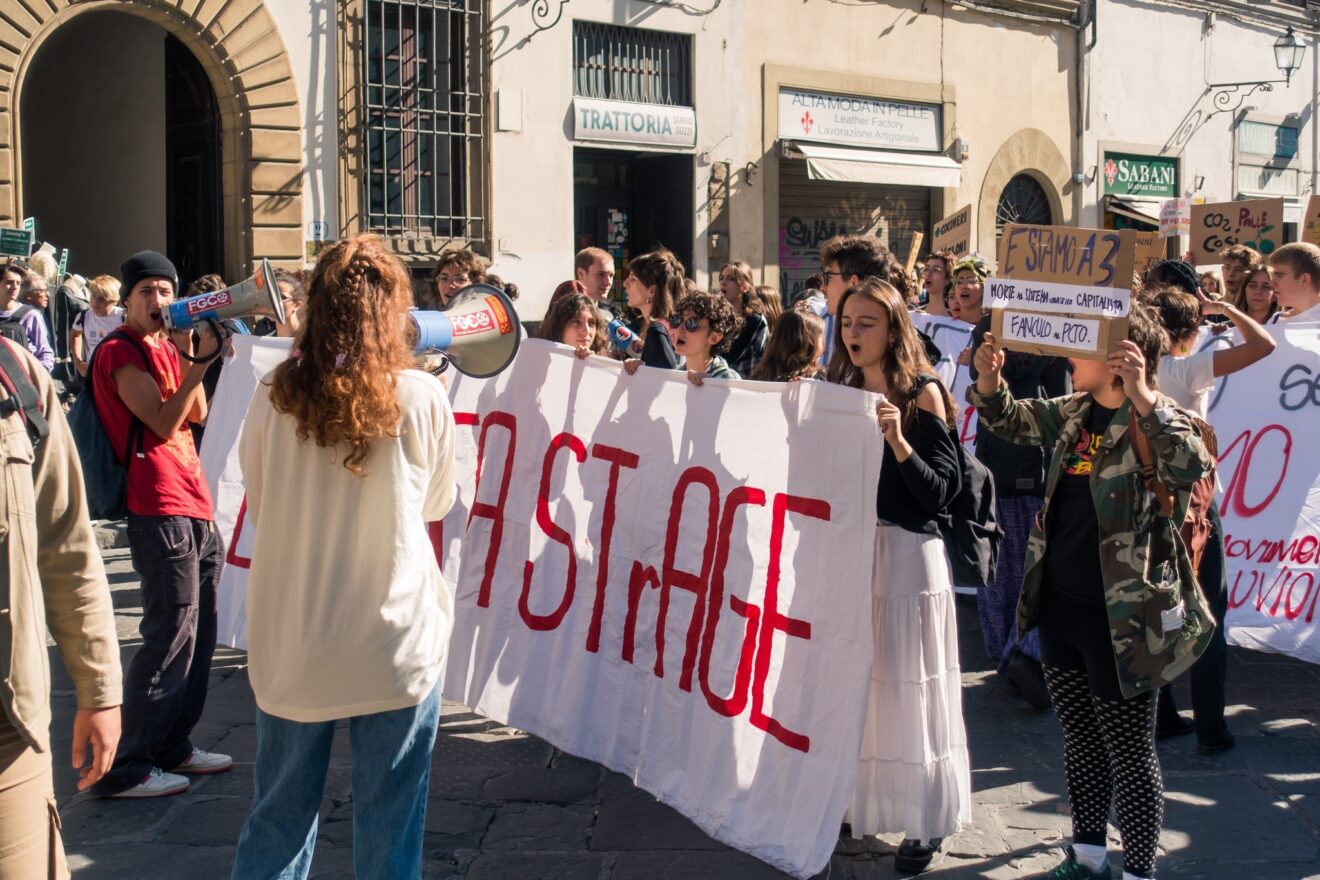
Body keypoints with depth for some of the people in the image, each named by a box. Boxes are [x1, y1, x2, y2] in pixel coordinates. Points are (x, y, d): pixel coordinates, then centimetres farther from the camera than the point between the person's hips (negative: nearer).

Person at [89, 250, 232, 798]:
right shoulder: (121, 351, -6)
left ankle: (173, 746, 23)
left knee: (198, 634, 12)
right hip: (160, 510, -9)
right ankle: (123, 767, -3)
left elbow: (196, 414, 8)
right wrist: (200, 361, -19)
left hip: (194, 510, 9)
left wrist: (196, 355, -3)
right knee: (171, 636, -9)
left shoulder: (165, 347, 19)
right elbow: (163, 422, -16)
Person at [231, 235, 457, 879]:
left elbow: (258, 506, 7)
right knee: (389, 827, 10)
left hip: (288, 650, 2)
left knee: (278, 819, 16)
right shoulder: (422, 398, -9)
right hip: (395, 647, -2)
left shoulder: (273, 398, -5)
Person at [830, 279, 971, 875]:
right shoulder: (840, 391, 9)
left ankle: (923, 822, 13)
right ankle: (858, 799, 25)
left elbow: (943, 491, -12)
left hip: (907, 555, -5)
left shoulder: (923, 394, -7)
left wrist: (898, 440, -25)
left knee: (906, 688, 1)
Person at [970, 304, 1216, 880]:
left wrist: (1142, 397, -43)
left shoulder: (1156, 423, -15)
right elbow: (1012, 421, 20)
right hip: (1061, 610, 8)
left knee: (1129, 752, 4)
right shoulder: (1074, 413, 6)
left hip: (1121, 620, -8)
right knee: (1080, 741, 20)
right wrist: (990, 379, 1)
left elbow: (1192, 466, -35)